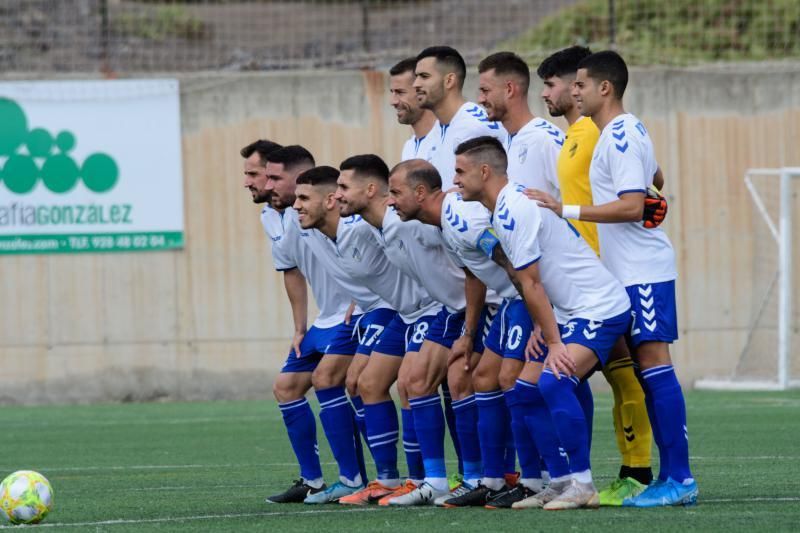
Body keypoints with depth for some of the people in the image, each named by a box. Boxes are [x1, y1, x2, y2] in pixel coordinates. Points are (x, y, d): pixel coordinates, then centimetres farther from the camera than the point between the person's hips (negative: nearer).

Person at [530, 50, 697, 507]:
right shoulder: (628, 132, 16)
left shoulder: (620, 137, -15)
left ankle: (680, 478, -13)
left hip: (644, 272, -10)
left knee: (654, 363, -12)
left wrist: (567, 210, -21)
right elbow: (653, 182, 32)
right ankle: (672, 476, 8)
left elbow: (632, 206, -23)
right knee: (648, 368, 8)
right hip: (632, 270, 10)